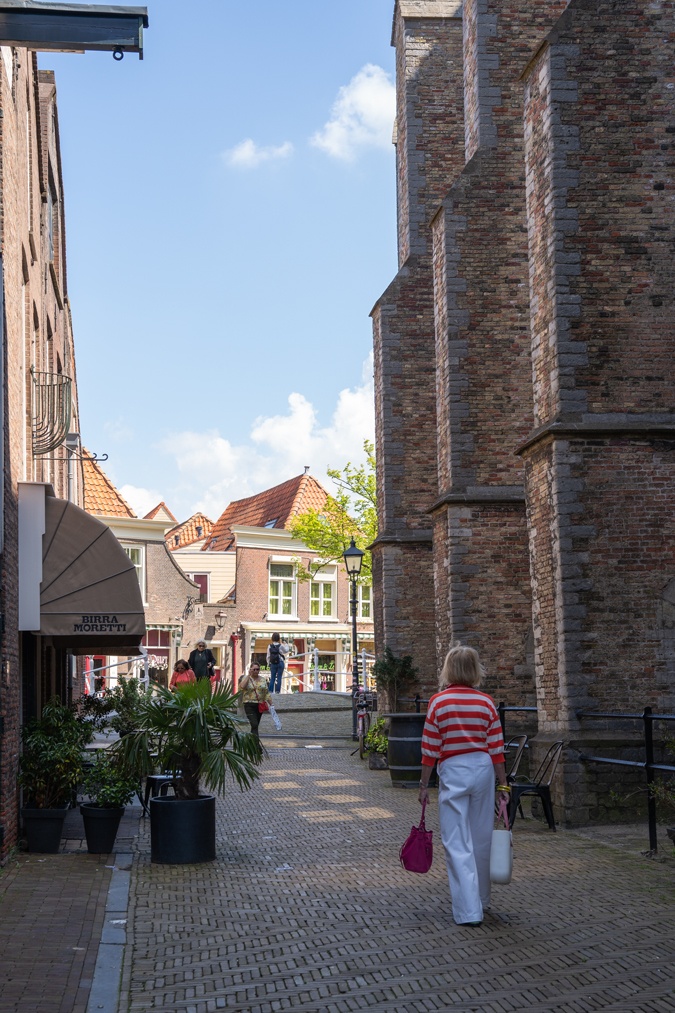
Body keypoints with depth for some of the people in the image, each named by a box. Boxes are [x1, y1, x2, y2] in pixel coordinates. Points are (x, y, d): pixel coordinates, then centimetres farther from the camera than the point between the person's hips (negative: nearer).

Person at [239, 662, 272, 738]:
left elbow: (267, 693, 12)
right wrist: (248, 675, -14)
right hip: (249, 705, -4)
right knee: (254, 725, -17)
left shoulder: (263, 679, 10)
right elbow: (242, 686, -22)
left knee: (255, 725, 12)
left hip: (260, 705, 5)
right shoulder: (246, 678, 0)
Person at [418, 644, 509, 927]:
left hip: (452, 772, -3)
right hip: (482, 769, 3)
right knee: (481, 838, 17)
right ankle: (481, 898, 33)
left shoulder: (439, 702, -7)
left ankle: (468, 910, -3)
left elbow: (430, 748, -6)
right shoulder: (486, 702, 0)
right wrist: (503, 784, 9)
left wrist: (423, 784, 3)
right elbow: (496, 748, 1)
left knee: (457, 843, 1)